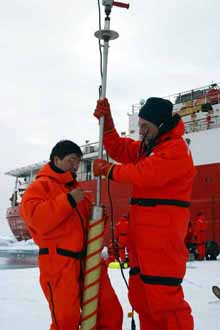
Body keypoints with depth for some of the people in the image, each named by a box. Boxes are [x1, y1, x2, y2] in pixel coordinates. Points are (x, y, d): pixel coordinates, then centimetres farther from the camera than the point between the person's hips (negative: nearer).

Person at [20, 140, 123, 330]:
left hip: (88, 259, 7)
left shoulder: (78, 189, 22)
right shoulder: (40, 186, 0)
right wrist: (68, 200, -18)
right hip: (59, 262, -7)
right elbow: (37, 219, -18)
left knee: (111, 313, 6)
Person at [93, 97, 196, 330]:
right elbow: (119, 149, 20)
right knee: (140, 296, 14)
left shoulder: (176, 149, -12)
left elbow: (144, 174, -22)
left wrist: (107, 170, -9)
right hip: (142, 232, 9)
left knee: (163, 296, -10)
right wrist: (106, 121, 5)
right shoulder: (147, 146, 18)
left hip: (163, 234, -9)